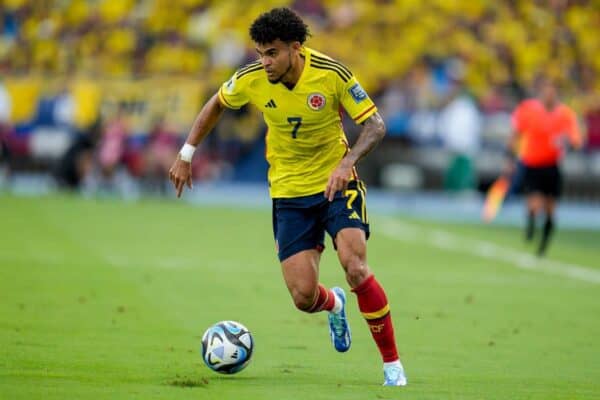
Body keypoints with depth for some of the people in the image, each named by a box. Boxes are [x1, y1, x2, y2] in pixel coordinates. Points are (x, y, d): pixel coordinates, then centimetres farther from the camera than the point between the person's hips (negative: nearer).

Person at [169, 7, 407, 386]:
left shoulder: (331, 73, -19)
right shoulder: (251, 79, -11)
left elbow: (375, 124, -15)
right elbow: (216, 105, 11)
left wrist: (346, 163, -31)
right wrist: (186, 156, 9)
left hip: (336, 184, -2)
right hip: (289, 194, 2)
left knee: (356, 267, -23)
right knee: (303, 296, -7)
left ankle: (392, 364, -7)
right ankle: (335, 305, 34)